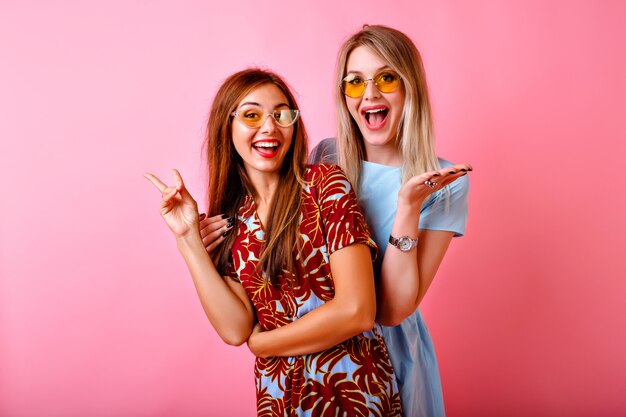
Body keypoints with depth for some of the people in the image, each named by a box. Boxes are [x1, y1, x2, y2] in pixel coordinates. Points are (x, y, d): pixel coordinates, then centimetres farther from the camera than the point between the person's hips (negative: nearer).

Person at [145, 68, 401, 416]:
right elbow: (235, 329, -10)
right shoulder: (228, 223, 1)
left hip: (352, 388, -3)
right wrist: (189, 237, -12)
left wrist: (259, 342, -8)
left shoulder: (325, 183, -12)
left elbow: (357, 311, -19)